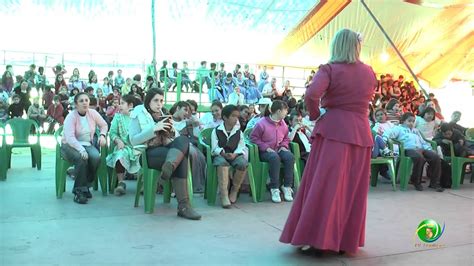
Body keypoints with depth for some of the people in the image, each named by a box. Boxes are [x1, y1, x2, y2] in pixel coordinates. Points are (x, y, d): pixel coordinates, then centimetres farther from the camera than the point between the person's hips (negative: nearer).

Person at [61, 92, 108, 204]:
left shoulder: (93, 113, 1)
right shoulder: (71, 116, -13)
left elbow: (104, 125, 17)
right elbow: (70, 137, -24)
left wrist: (102, 135, -4)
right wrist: (81, 150, -37)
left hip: (87, 144, 4)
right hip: (70, 145, -4)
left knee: (96, 157, -28)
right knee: (81, 159, -35)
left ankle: (86, 186, -9)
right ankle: (79, 191, -22)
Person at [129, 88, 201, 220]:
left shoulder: (162, 115, 22)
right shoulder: (138, 115, 6)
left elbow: (170, 139, 21)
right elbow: (133, 140, -7)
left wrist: (171, 130, -3)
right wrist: (154, 128, -16)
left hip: (164, 149, 5)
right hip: (147, 153, -5)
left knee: (183, 140, -30)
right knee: (180, 158, -32)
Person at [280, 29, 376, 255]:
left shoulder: (329, 69, -6)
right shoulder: (369, 72, 10)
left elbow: (311, 95, -20)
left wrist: (314, 115, -4)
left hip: (333, 130, -4)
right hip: (361, 132, 4)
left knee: (325, 185, 0)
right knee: (353, 189, 10)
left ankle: (317, 239, 0)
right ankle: (347, 241, 18)